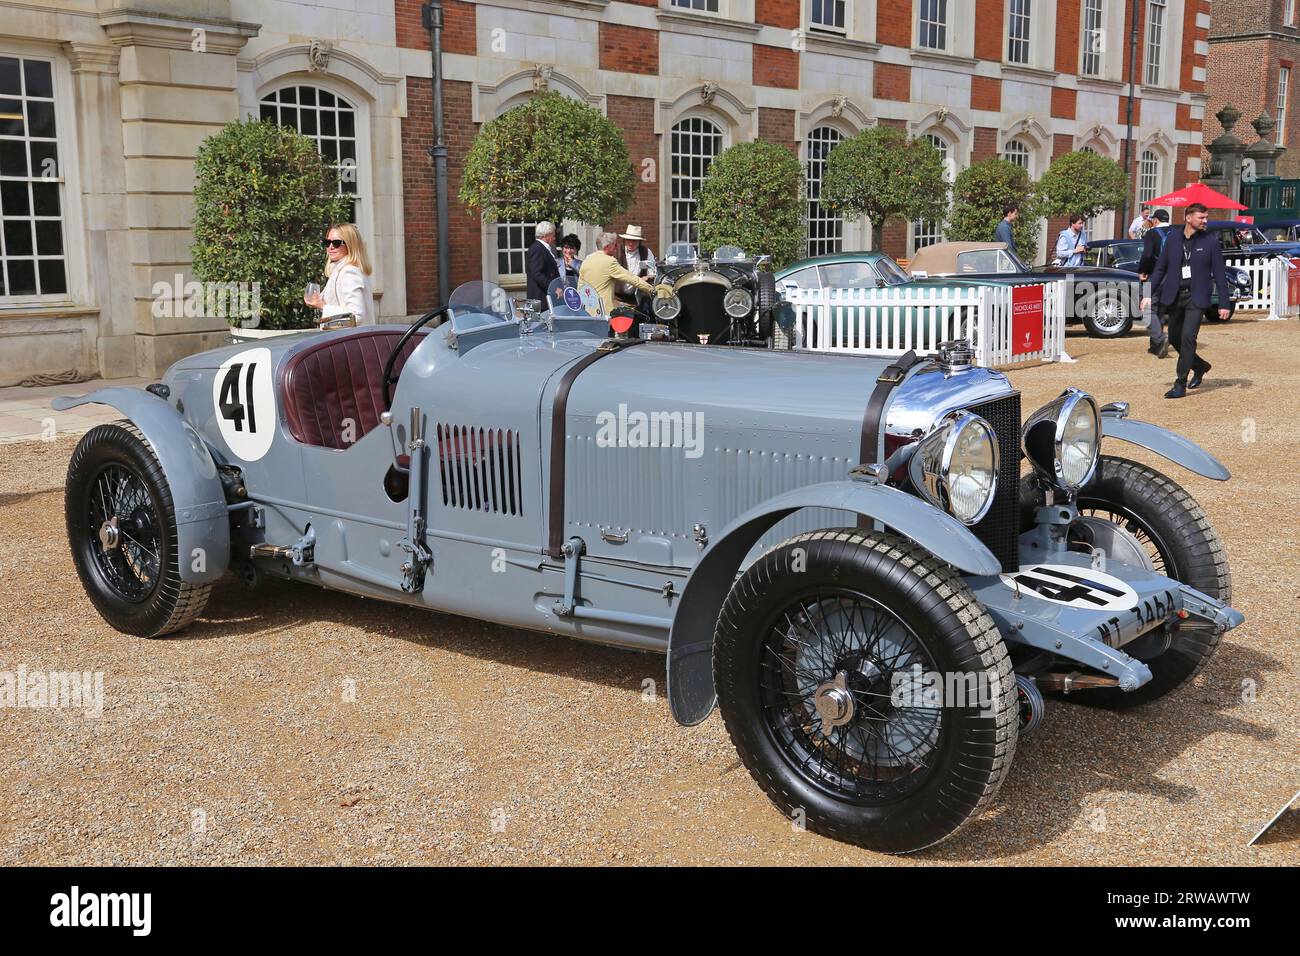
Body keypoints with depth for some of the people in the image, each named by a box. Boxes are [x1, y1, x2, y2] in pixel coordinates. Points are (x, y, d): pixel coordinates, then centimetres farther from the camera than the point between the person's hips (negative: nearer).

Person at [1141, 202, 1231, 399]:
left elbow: (1219, 274, -1)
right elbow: (1160, 268, 9)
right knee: (1174, 338, 11)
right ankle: (1200, 366, 37)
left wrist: (1223, 304, -5)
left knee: (1188, 336, -16)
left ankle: (1180, 384, -10)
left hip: (1196, 297, -4)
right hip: (1174, 296, 4)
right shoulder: (1173, 237, 3)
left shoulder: (1210, 241, -3)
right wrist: (1149, 294, 3)